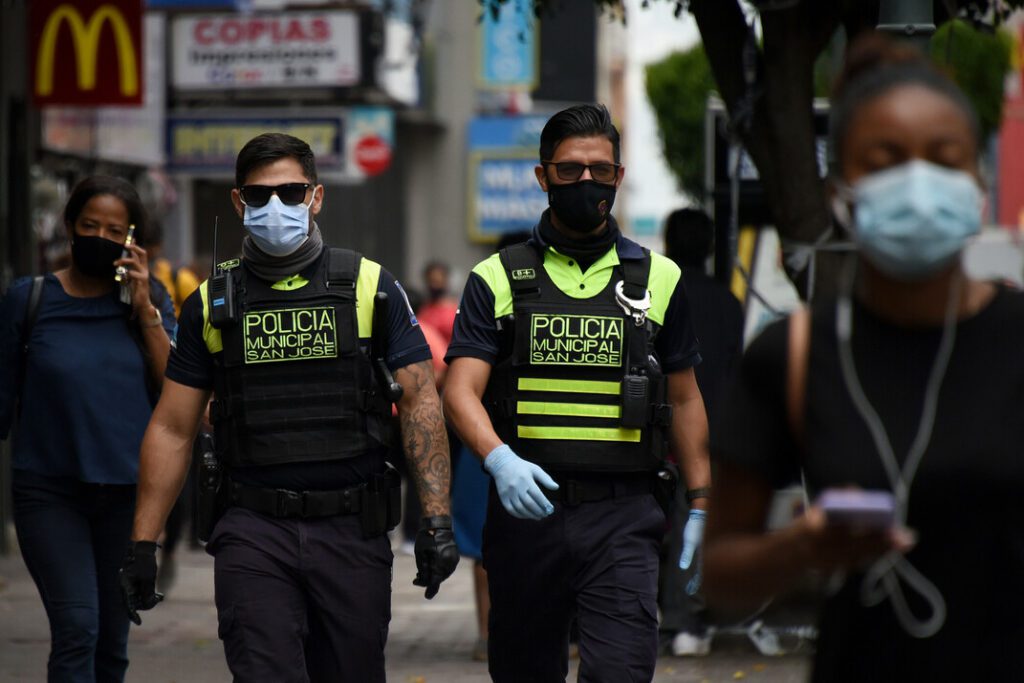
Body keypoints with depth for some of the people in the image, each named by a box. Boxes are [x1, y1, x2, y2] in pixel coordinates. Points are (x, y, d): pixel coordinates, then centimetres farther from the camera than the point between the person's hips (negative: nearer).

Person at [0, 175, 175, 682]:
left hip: (128, 489, 3)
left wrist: (145, 310, -9)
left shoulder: (148, 300, 6)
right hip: (49, 490, -2)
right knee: (76, 630, -15)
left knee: (112, 641, 9)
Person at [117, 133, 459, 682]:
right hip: (253, 532, 0)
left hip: (353, 529, 0)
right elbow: (172, 428, 9)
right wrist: (142, 544, 3)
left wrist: (436, 517, -10)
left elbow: (419, 399, 0)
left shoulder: (370, 288, 3)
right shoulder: (213, 303, 6)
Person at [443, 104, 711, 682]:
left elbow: (684, 399, 16)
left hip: (623, 519, 0)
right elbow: (462, 391, -6)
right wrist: (500, 461, -25)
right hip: (526, 509, 0)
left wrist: (700, 505, 10)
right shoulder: (498, 280, 5)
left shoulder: (658, 278, 10)